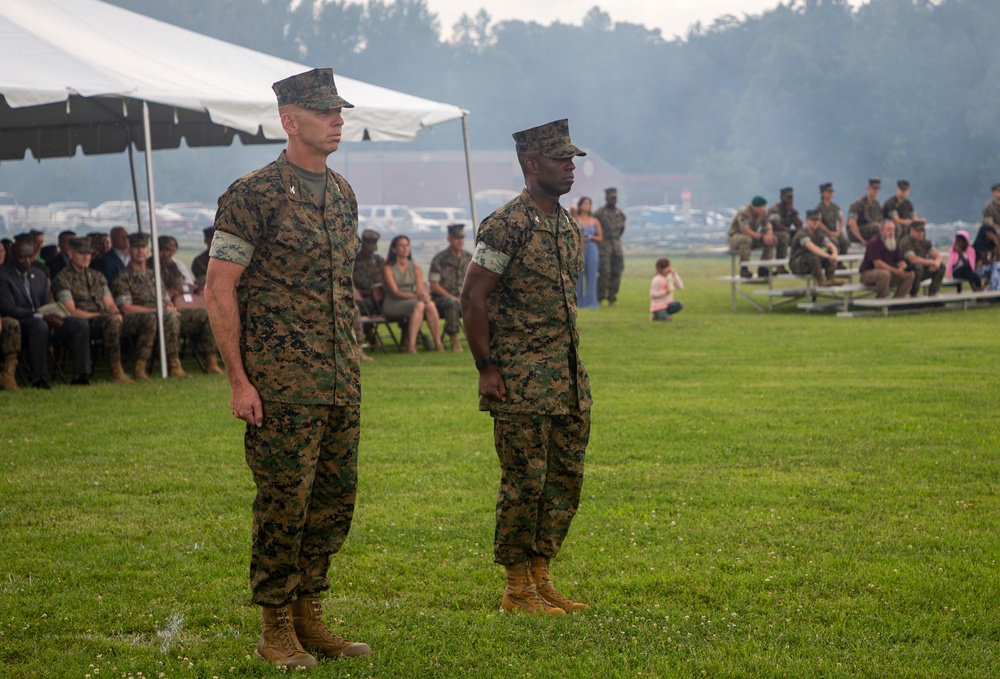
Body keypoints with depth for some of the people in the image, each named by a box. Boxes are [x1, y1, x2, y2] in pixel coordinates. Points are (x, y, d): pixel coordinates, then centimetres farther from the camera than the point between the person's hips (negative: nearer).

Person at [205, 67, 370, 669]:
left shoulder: (342, 194, 14)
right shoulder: (255, 195, -9)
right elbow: (219, 288, -10)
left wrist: (352, 366, 17)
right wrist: (239, 380, -14)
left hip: (342, 382, 7)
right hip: (283, 384, -7)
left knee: (335, 498, 9)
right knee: (284, 500, -4)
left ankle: (309, 615, 20)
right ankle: (276, 629, 7)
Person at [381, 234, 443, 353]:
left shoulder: (416, 269, 16)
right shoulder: (388, 268, 0)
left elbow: (420, 289, 6)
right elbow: (395, 292, -10)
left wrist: (424, 294, -21)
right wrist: (416, 296, -23)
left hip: (412, 301, 4)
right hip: (393, 304, -4)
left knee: (430, 305, -29)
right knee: (419, 305, -35)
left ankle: (438, 343, -30)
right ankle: (411, 345, -41)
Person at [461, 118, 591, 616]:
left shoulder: (569, 228, 14)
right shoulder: (507, 225, -12)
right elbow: (472, 298, -13)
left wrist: (574, 370, 19)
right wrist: (487, 369, -15)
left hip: (567, 379, 8)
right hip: (521, 382, -8)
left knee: (565, 478, 9)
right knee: (525, 481, -4)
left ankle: (541, 578, 18)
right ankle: (517, 589, 5)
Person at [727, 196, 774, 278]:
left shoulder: (763, 213, -2)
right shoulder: (744, 212, -24)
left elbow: (768, 227, -4)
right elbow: (745, 230, -33)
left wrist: (770, 236, -28)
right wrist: (761, 237, -36)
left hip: (752, 238, 7)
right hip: (735, 237, -7)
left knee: (772, 239, -10)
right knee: (746, 239, -41)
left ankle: (763, 268, -8)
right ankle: (743, 269, -31)